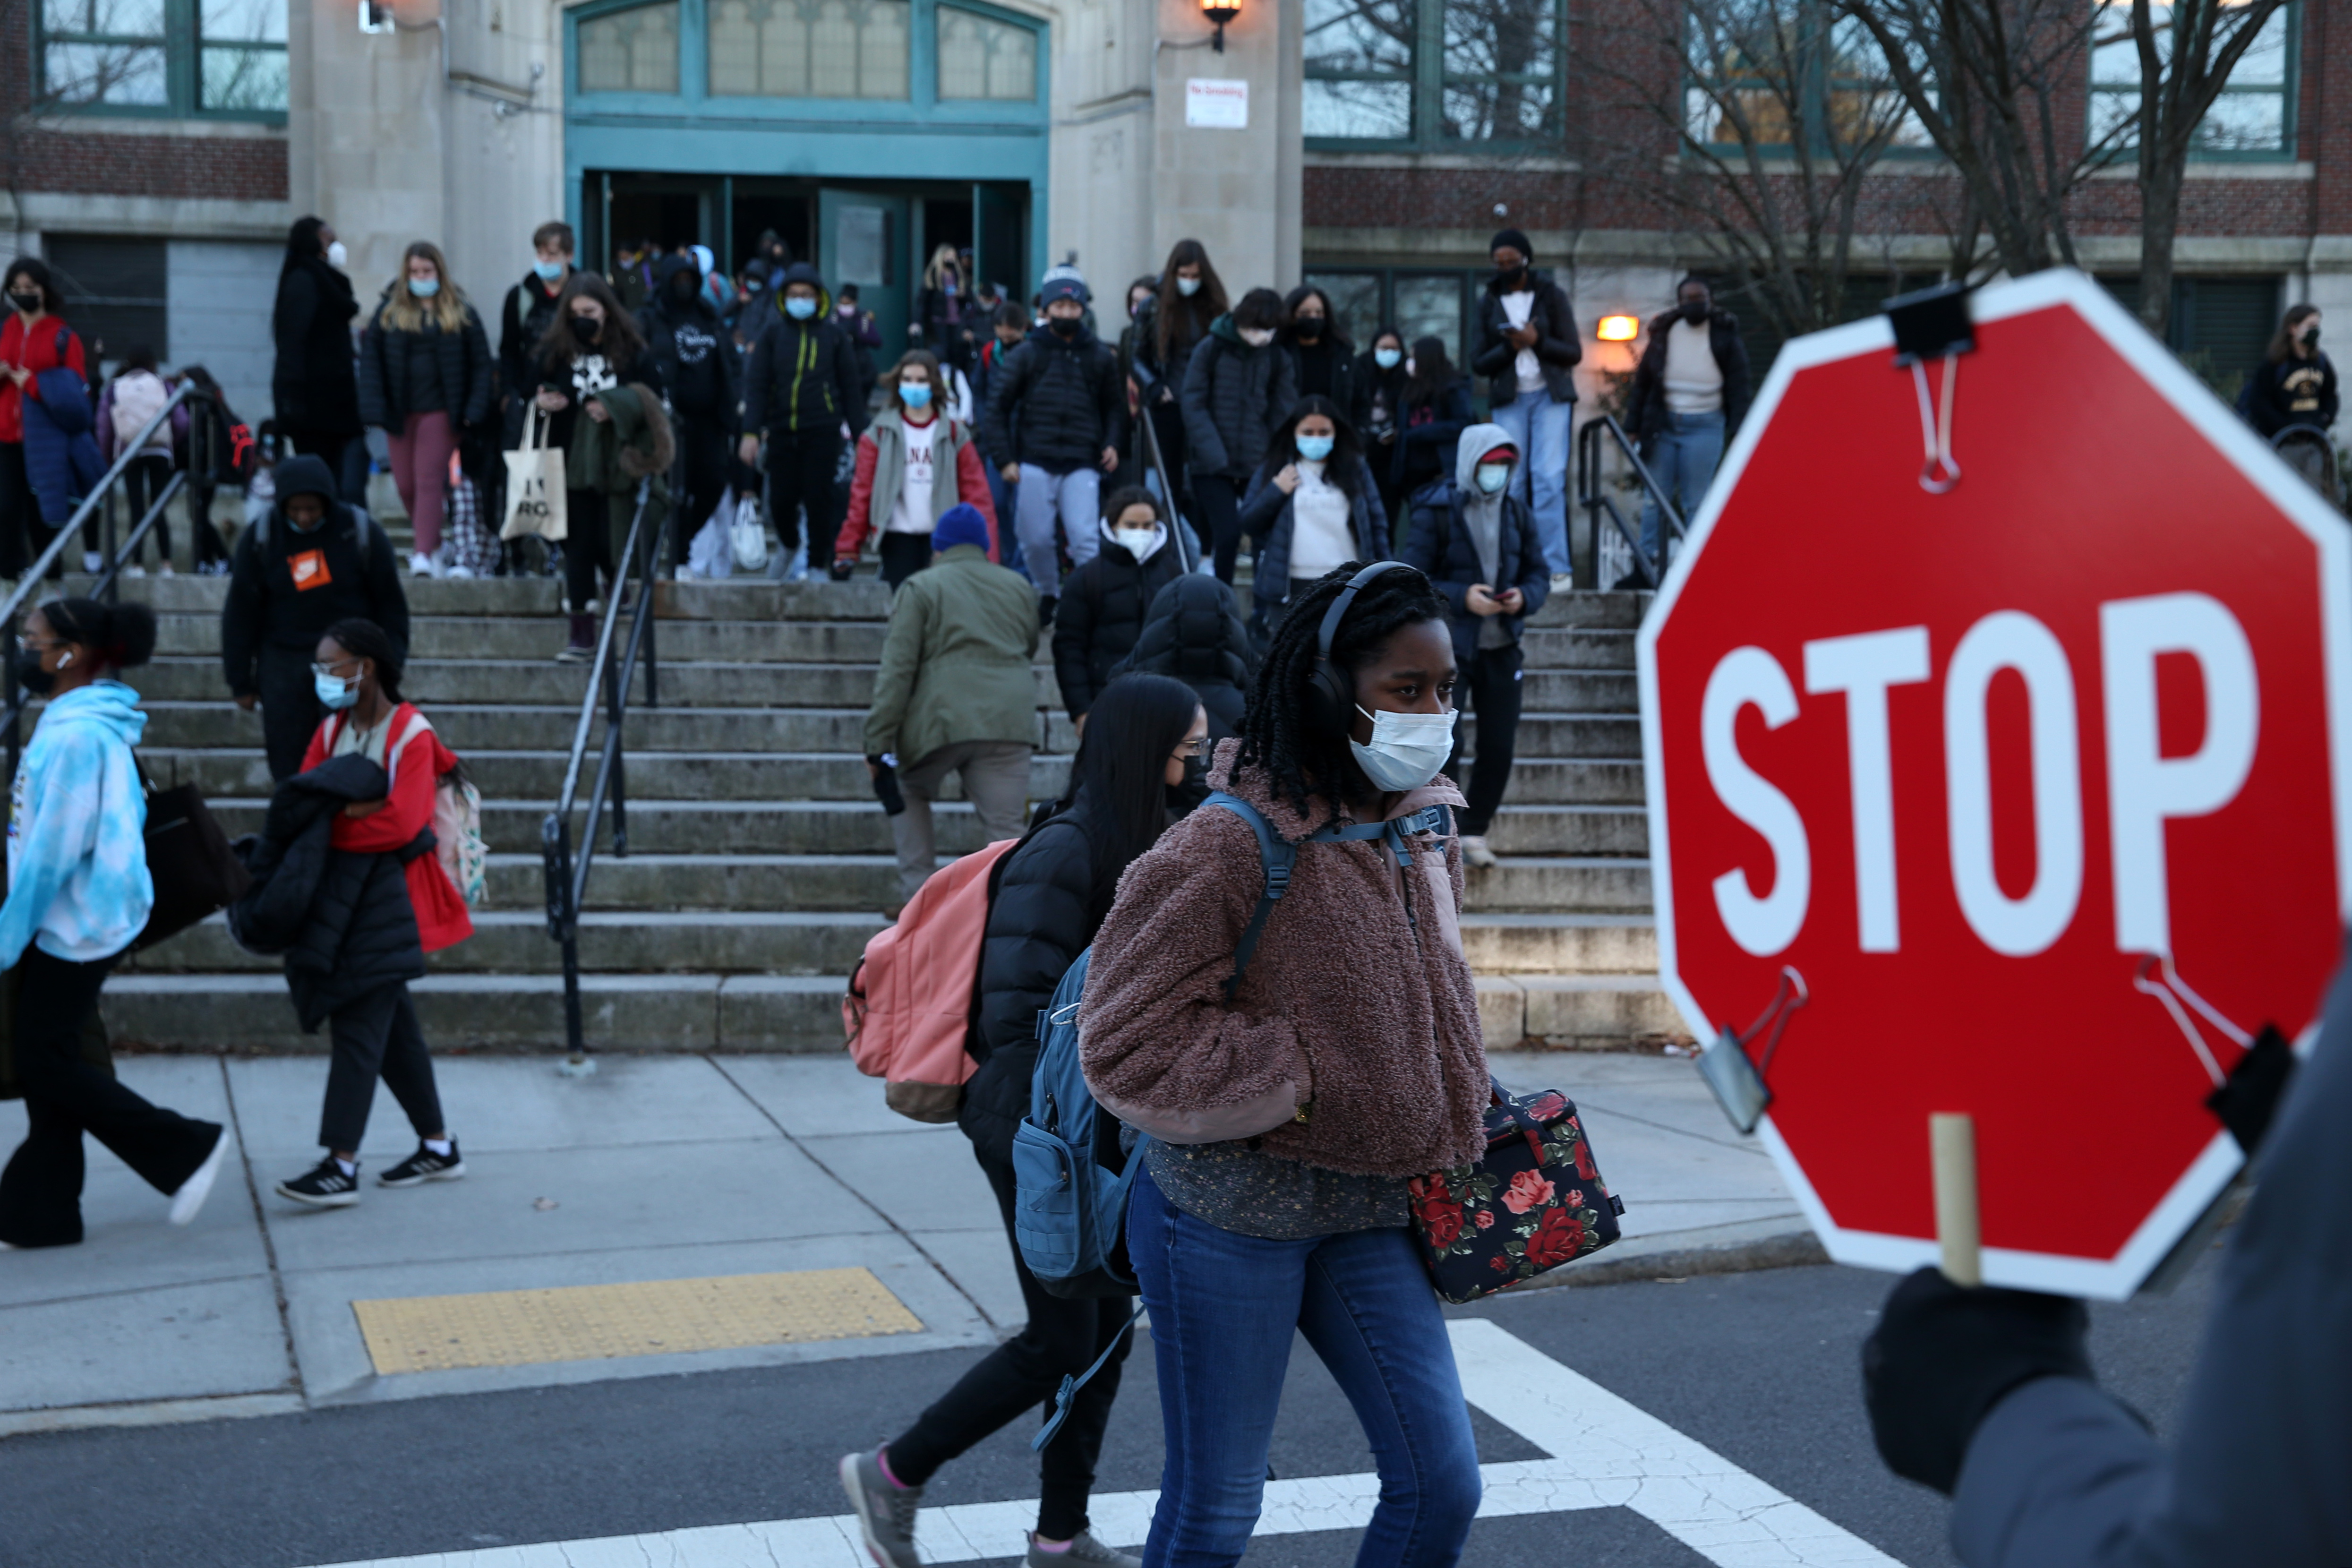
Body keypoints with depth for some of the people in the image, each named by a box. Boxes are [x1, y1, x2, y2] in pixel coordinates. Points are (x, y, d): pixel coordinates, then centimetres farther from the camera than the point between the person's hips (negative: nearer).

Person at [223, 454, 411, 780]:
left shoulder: (361, 532, -5)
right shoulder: (260, 537, -2)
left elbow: (391, 606, 2)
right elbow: (241, 613, 4)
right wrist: (241, 682, 4)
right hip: (284, 661, 2)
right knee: (287, 762, 2)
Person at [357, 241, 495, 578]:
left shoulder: (460, 313, 3)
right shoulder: (390, 310, 6)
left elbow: (481, 362, 3)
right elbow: (370, 357, 3)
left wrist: (475, 409, -8)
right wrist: (374, 407, -8)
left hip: (440, 411, -3)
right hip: (400, 411, 3)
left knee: (429, 480, -10)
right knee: (405, 484, 8)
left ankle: (425, 554, -13)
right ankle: (433, 542, 27)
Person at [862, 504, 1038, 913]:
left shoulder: (920, 588, 4)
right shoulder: (1019, 588, 18)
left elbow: (897, 670, -3)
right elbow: (1030, 652, 30)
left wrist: (879, 741, -4)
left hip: (941, 721, -2)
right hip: (1010, 721, 2)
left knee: (910, 792, 23)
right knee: (1005, 827, 2)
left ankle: (915, 893, 16)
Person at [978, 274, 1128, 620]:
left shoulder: (1100, 355, 9)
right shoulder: (1026, 355, 5)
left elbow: (1114, 406, 19)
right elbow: (997, 407, 6)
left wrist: (1112, 443, 2)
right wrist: (1005, 458, -1)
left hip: (1082, 465, -1)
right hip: (1034, 464, 1)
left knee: (1085, 537, -14)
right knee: (1036, 539, 4)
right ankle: (1047, 595, 26)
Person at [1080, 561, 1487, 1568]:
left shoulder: (1420, 834, 3)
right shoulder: (1230, 850, -20)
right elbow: (1127, 1047, -19)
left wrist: (1452, 1124, 9)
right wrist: (1300, 1083, -18)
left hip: (1368, 1211, 7)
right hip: (1229, 1211, -7)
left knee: (1442, 1485, 7)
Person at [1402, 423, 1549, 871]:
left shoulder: (1516, 512, 7)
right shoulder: (1436, 513, -8)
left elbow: (1538, 573, 11)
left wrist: (1526, 596, -11)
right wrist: (1462, 597, -22)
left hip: (1502, 649, 5)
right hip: (1449, 648, -5)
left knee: (1499, 748, 6)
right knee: (1445, 744, -11)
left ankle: (1475, 833, 22)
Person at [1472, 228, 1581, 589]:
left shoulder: (1552, 296, 5)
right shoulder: (1488, 303, 9)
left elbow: (1574, 352, 1)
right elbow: (1478, 363, 6)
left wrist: (1537, 340, -16)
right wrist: (1510, 346, -12)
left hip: (1550, 396, -2)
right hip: (1508, 400, 2)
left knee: (1549, 479, -11)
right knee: (1512, 483, -2)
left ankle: (1557, 568, -11)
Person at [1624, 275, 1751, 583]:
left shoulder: (1726, 336, 2)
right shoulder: (1663, 333, 7)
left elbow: (1738, 385, -1)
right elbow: (1643, 381, 11)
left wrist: (1736, 428, -9)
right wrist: (1634, 425, 7)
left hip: (1705, 426, -3)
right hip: (1663, 423, 3)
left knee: (1696, 503, -3)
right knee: (1655, 498, 2)